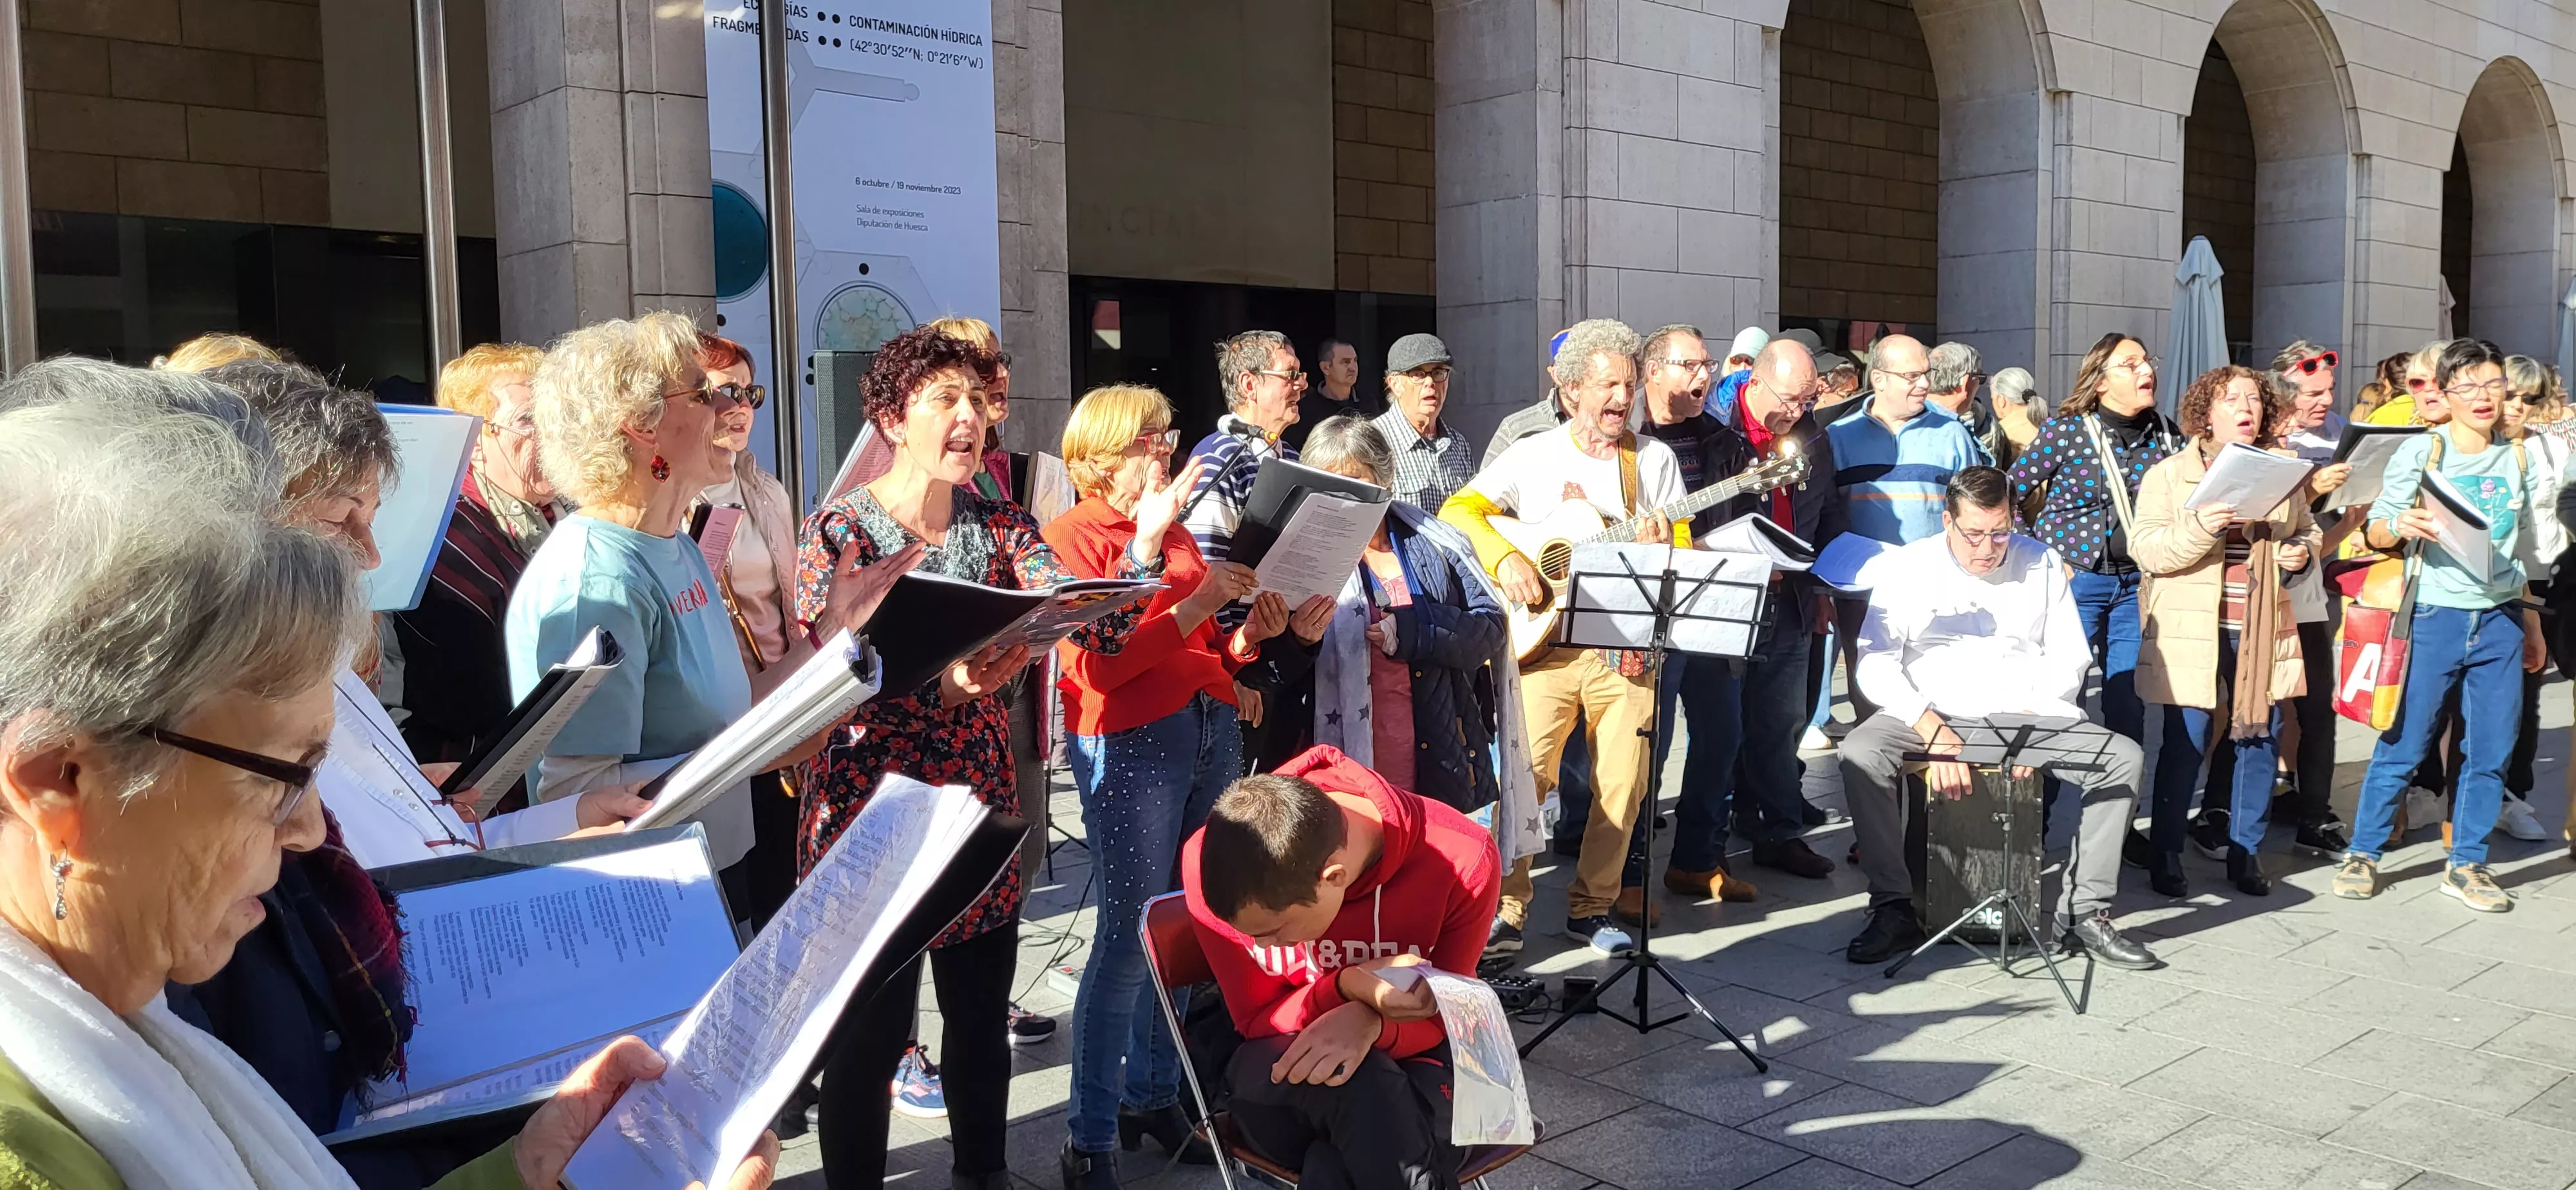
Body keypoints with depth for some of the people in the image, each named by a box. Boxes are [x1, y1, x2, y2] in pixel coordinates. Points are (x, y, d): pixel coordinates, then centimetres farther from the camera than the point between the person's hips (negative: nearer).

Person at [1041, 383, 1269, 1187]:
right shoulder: (1073, 535, -3)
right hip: (1127, 740, -7)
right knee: (1129, 932, -7)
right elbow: (1098, 666, -13)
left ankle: (1153, 1096, 22)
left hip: (1211, 728, 7)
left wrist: (1248, 637, 1)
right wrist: (1195, 603, -17)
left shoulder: (1176, 533, 18)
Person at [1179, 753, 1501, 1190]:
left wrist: (1370, 1023, -32)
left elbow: (1443, 1020, -8)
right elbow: (1256, 1021, -8)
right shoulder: (1214, 864, -20)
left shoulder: (1461, 860, -22)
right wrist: (1347, 988, -31)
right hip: (1278, 1081, 1)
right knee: (1357, 1082, -35)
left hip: (1410, 1067, -1)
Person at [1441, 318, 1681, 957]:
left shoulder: (1655, 459, 10)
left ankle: (1591, 907, 18)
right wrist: (1506, 558, -17)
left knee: (1623, 784, 1)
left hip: (1626, 647, 2)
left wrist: (1662, 546, -15)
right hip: (1544, 642, -2)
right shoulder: (1532, 456, 5)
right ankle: (1508, 906, 6)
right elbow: (1459, 510, -2)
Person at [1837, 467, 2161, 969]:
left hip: (2028, 718, 2)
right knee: (1860, 753, -32)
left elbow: (2068, 656, 8)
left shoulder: (2040, 563, 7)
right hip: (1928, 716, -2)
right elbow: (1875, 665, -7)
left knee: (2124, 757, -20)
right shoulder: (1907, 567, 0)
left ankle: (2083, 913, -14)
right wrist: (1933, 731, -19)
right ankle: (1894, 910, -22)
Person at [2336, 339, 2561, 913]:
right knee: (2403, 744, -1)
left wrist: (2532, 626, 19)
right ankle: (2364, 853, 10)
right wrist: (2401, 525, -26)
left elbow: (2525, 553, 18)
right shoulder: (2420, 452, -2)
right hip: (2434, 617, -4)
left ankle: (2466, 864, 17)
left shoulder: (2520, 460, 10)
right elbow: (2376, 532, -4)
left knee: (2490, 751, 5)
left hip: (2500, 622, 4)